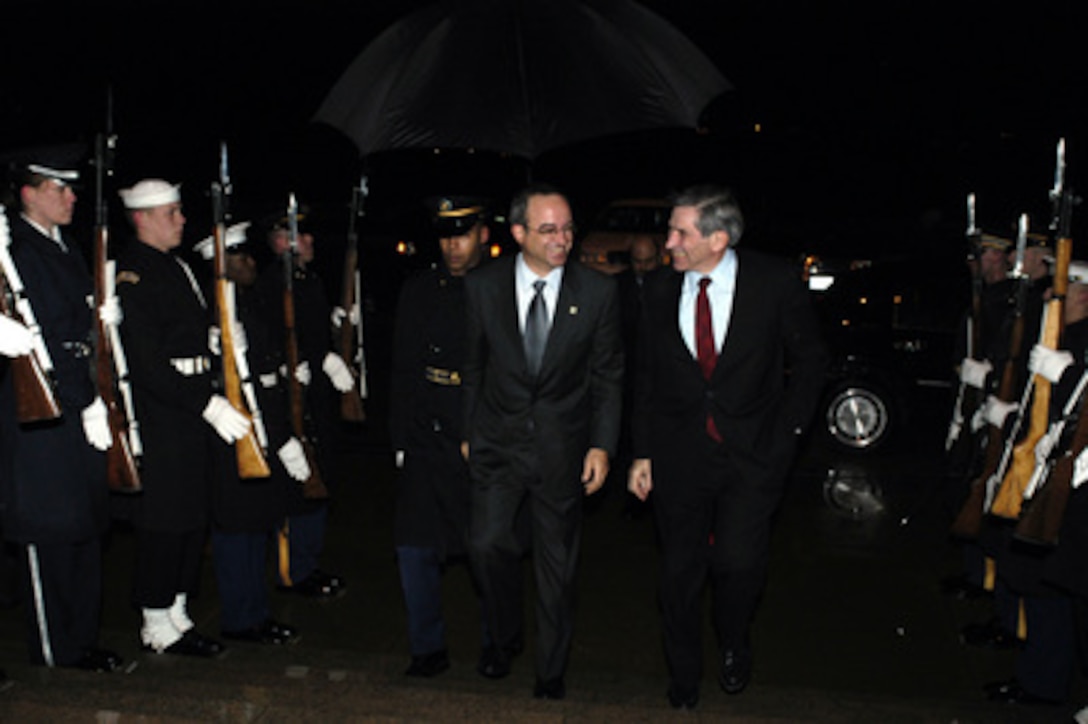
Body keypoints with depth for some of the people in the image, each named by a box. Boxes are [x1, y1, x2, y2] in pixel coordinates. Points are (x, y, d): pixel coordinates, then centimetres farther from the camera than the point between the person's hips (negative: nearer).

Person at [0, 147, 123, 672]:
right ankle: (55, 649, 12)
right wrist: (86, 402, -17)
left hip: (81, 407, 9)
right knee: (48, 530, 0)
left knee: (85, 525, 14)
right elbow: (44, 339, -17)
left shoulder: (69, 251, 17)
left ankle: (81, 638, 26)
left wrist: (104, 315, 1)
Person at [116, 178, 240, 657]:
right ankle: (157, 626, 12)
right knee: (165, 523, -1)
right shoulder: (132, 273, -13)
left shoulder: (178, 267, 16)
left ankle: (176, 615, 26)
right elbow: (148, 364, -20)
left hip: (195, 413, 9)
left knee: (192, 520, 14)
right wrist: (208, 404, -23)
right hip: (160, 417, -9)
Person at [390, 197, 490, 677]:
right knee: (415, 549, -2)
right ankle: (429, 649, 16)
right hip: (429, 444, 2)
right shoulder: (419, 292, 8)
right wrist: (402, 441, 3)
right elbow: (403, 373, 9)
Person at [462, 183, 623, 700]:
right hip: (498, 441, 1)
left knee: (557, 564, 9)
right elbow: (472, 366, 5)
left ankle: (550, 674, 29)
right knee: (487, 543, -9)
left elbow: (608, 376, 0)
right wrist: (468, 431, 3)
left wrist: (602, 445, -5)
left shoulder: (598, 293, -6)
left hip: (562, 447, 0)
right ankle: (504, 638, 22)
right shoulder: (482, 287, -4)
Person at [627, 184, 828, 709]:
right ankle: (684, 675, 32)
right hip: (678, 452, 3)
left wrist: (787, 430, -2)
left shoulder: (775, 283, -7)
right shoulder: (661, 290, 1)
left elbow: (809, 360, 3)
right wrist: (642, 452, 7)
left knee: (737, 561, -12)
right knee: (680, 570, 8)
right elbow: (646, 376, 8)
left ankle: (734, 647, 22)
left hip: (753, 451, -2)